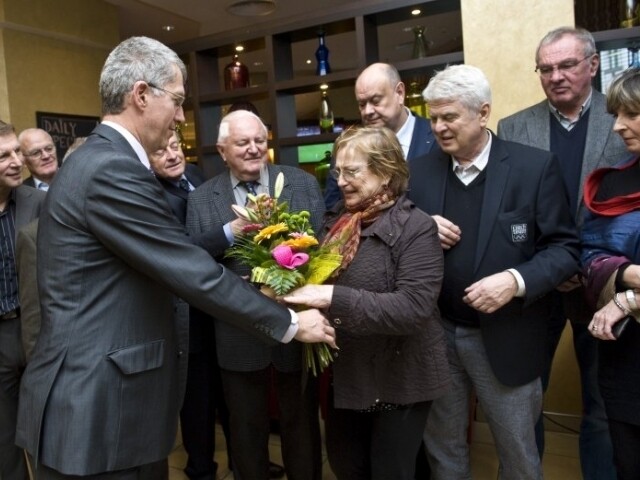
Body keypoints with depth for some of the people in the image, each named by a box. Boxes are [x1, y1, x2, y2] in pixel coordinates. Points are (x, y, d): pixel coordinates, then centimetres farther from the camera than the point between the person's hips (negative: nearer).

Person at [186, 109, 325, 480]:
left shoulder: (303, 183, -2)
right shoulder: (202, 199, 0)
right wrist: (231, 232, -22)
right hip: (239, 336, 1)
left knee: (302, 425, 20)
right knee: (247, 431, 21)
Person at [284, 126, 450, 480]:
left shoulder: (415, 227, -18)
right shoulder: (338, 223, 2)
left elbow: (413, 307, -29)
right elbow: (320, 278, 12)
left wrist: (333, 297, -34)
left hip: (398, 380, -6)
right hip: (346, 375, 7)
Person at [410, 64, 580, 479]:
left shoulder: (536, 166, -9)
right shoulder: (420, 170, 2)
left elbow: (564, 248, -8)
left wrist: (516, 281, -24)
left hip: (505, 338, -3)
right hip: (436, 334, 3)